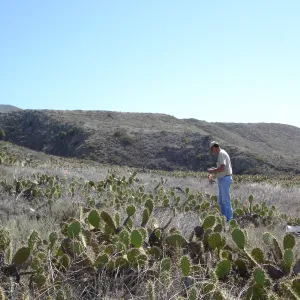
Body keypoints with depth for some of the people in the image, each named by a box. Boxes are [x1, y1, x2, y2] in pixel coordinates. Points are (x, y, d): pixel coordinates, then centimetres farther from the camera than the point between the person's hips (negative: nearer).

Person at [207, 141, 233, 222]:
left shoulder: (221, 154, -16)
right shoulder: (222, 153, 17)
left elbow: (222, 168, -26)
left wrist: (213, 171, -13)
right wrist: (214, 169, 15)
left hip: (225, 179, -11)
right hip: (223, 179, 11)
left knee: (225, 200, -6)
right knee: (221, 200, 15)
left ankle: (229, 218, 0)